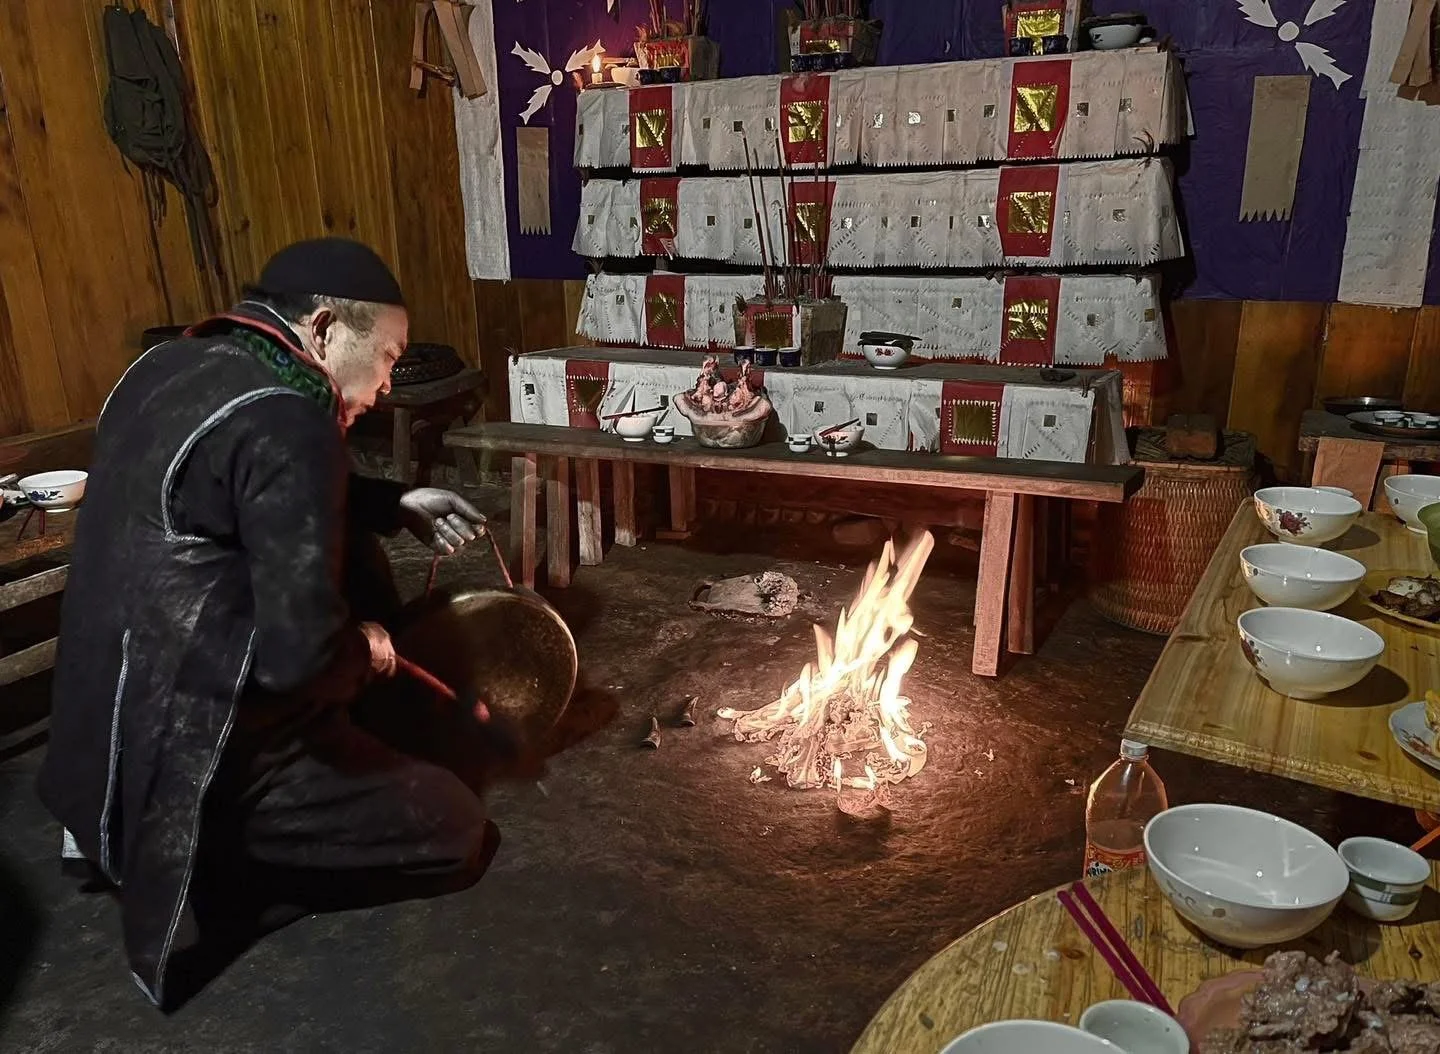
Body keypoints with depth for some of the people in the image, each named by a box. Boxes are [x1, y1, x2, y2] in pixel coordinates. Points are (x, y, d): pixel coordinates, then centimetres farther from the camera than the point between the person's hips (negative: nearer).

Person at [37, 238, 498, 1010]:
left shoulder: (168, 367, 5)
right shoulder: (285, 421, -24)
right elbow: (301, 653, -27)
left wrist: (396, 507, 14)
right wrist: (366, 655, -6)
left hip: (114, 725, 9)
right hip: (192, 757, -9)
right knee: (456, 831, 2)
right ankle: (215, 861, 2)